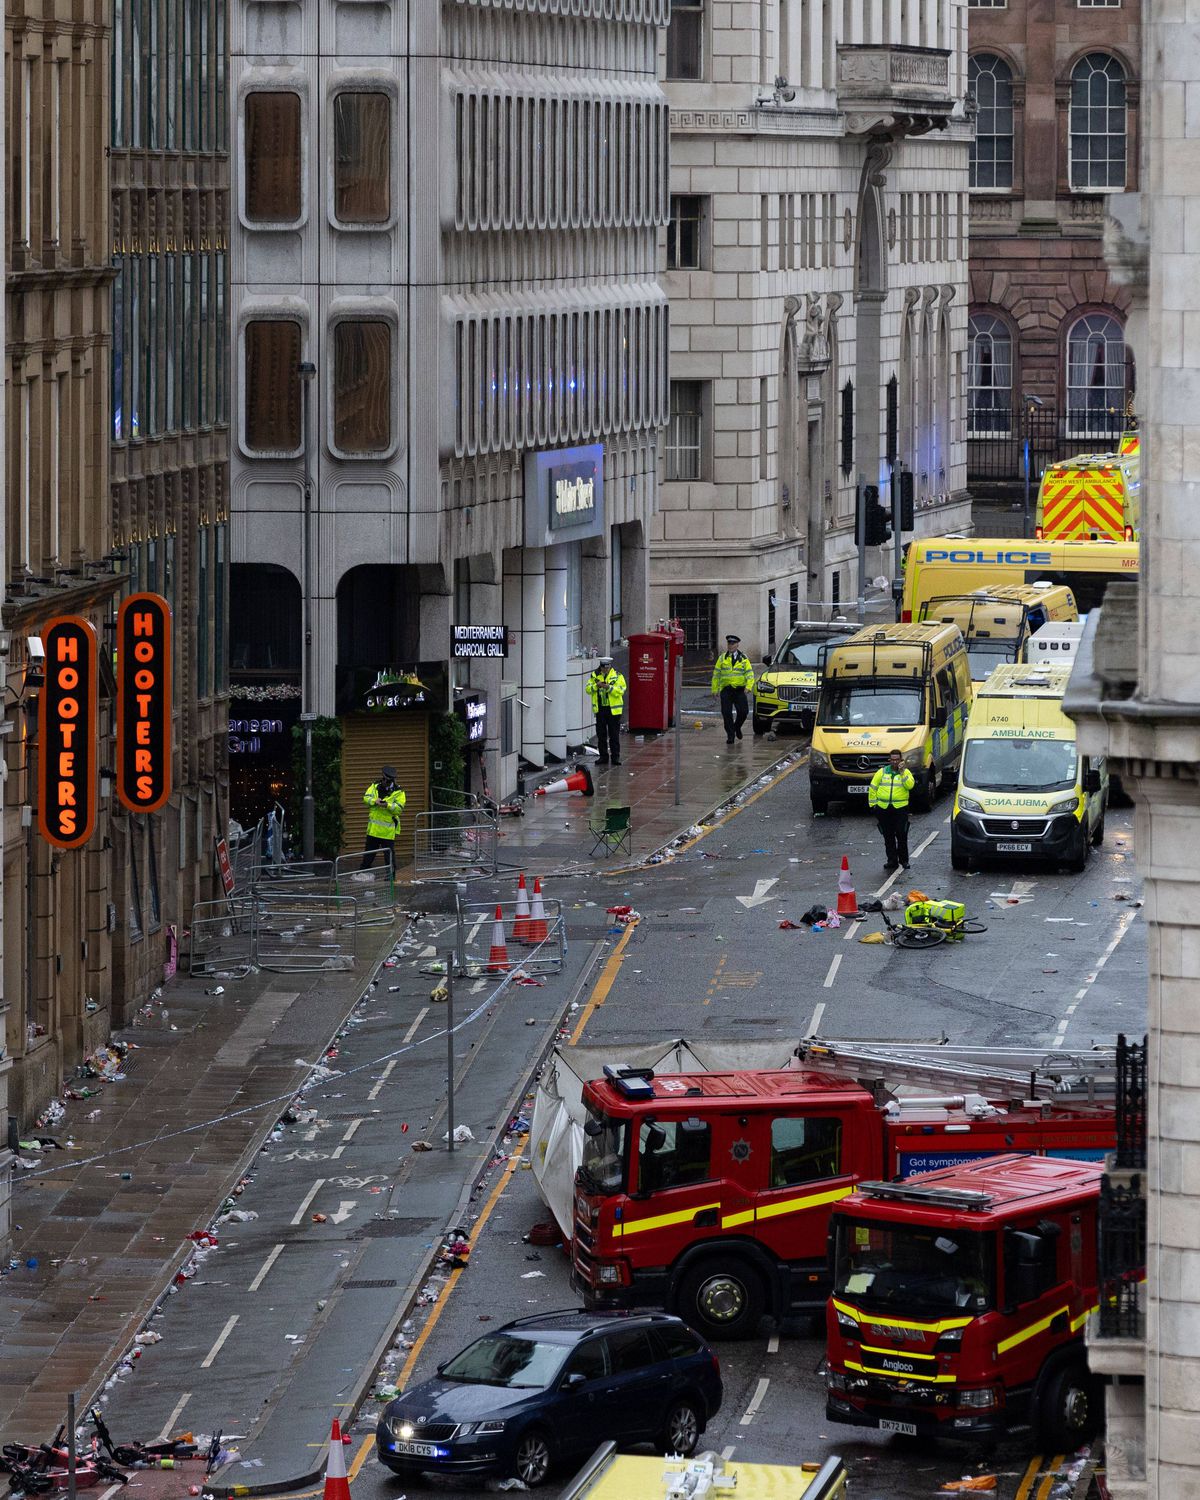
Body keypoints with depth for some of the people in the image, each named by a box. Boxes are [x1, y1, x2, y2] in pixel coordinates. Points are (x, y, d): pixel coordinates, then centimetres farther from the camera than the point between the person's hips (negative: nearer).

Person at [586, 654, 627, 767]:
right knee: (601, 735, 7)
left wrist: (609, 687, -25)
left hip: (613, 710, -3)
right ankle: (603, 757, 15)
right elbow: (588, 689, 2)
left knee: (614, 735, 0)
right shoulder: (595, 675, 7)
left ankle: (615, 757, 6)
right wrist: (596, 686, -17)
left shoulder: (617, 676, -3)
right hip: (600, 710, 3)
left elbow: (620, 691, -12)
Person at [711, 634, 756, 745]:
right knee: (727, 713, -7)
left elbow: (750, 674, 2)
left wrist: (748, 686, -15)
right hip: (726, 689, 0)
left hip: (740, 690, 0)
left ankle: (737, 727, 24)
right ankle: (730, 736, 0)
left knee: (743, 711, -6)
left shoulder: (743, 658, 7)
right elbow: (716, 675, 8)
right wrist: (715, 690, 3)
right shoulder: (722, 658, 7)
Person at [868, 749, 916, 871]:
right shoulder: (882, 772, 10)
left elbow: (910, 785, -11)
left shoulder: (906, 772, 6)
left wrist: (902, 772, -14)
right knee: (888, 836, 5)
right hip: (883, 808, 2)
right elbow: (873, 787, 12)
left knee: (902, 835, -5)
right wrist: (873, 803, 6)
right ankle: (892, 860, 12)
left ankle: (904, 860, 5)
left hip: (900, 808, -2)